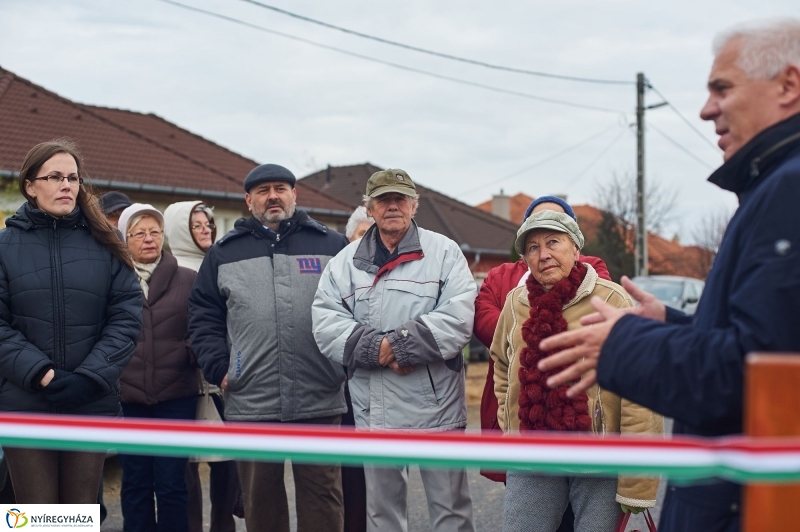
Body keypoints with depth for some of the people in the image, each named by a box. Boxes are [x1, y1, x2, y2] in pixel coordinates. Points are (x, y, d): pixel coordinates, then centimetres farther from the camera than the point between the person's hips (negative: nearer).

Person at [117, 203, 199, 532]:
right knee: (135, 484, 8)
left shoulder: (188, 280, 6)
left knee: (171, 485, 2)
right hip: (128, 399, 0)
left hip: (176, 397, 0)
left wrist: (193, 350, -13)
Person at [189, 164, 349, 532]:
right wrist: (218, 369, -1)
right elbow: (204, 317, 10)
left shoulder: (332, 245, 9)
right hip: (250, 404, 1)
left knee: (322, 494, 3)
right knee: (260, 497, 9)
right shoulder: (223, 253, 12)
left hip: (320, 403, -1)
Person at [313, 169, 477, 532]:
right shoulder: (345, 262, 8)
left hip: (435, 405, -2)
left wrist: (401, 345, -19)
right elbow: (325, 325, -2)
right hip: (374, 410, 3)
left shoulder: (444, 252, 1)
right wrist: (377, 349, -17)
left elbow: (458, 318, -11)